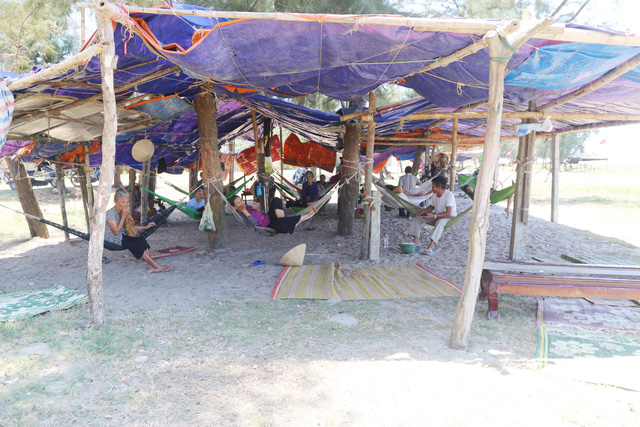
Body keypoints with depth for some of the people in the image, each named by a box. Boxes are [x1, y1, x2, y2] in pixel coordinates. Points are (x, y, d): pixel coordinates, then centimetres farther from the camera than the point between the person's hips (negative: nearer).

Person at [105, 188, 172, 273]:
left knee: (141, 240, -13)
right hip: (112, 240, -8)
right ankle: (157, 266, -16)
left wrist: (145, 227, 16)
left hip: (122, 236, 8)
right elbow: (116, 231, -23)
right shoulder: (111, 213, -20)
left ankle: (151, 266, -22)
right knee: (137, 243, -20)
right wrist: (124, 216, -22)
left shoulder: (123, 211, 7)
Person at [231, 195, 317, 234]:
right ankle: (307, 215, -30)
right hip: (267, 226, -9)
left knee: (276, 200, -7)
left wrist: (257, 209, -2)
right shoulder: (241, 216, -8)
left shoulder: (247, 207, 17)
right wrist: (244, 211, -24)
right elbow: (254, 223, -23)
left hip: (269, 218, 9)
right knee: (280, 222, -41)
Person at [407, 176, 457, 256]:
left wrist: (434, 216, -36)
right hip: (437, 215, 8)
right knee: (417, 218, -5)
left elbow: (448, 213, -29)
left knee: (440, 221, -42)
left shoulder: (449, 195, -24)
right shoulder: (434, 194, -3)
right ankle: (416, 242, -11)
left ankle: (431, 246, -47)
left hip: (450, 217, -8)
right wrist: (423, 211, -4)